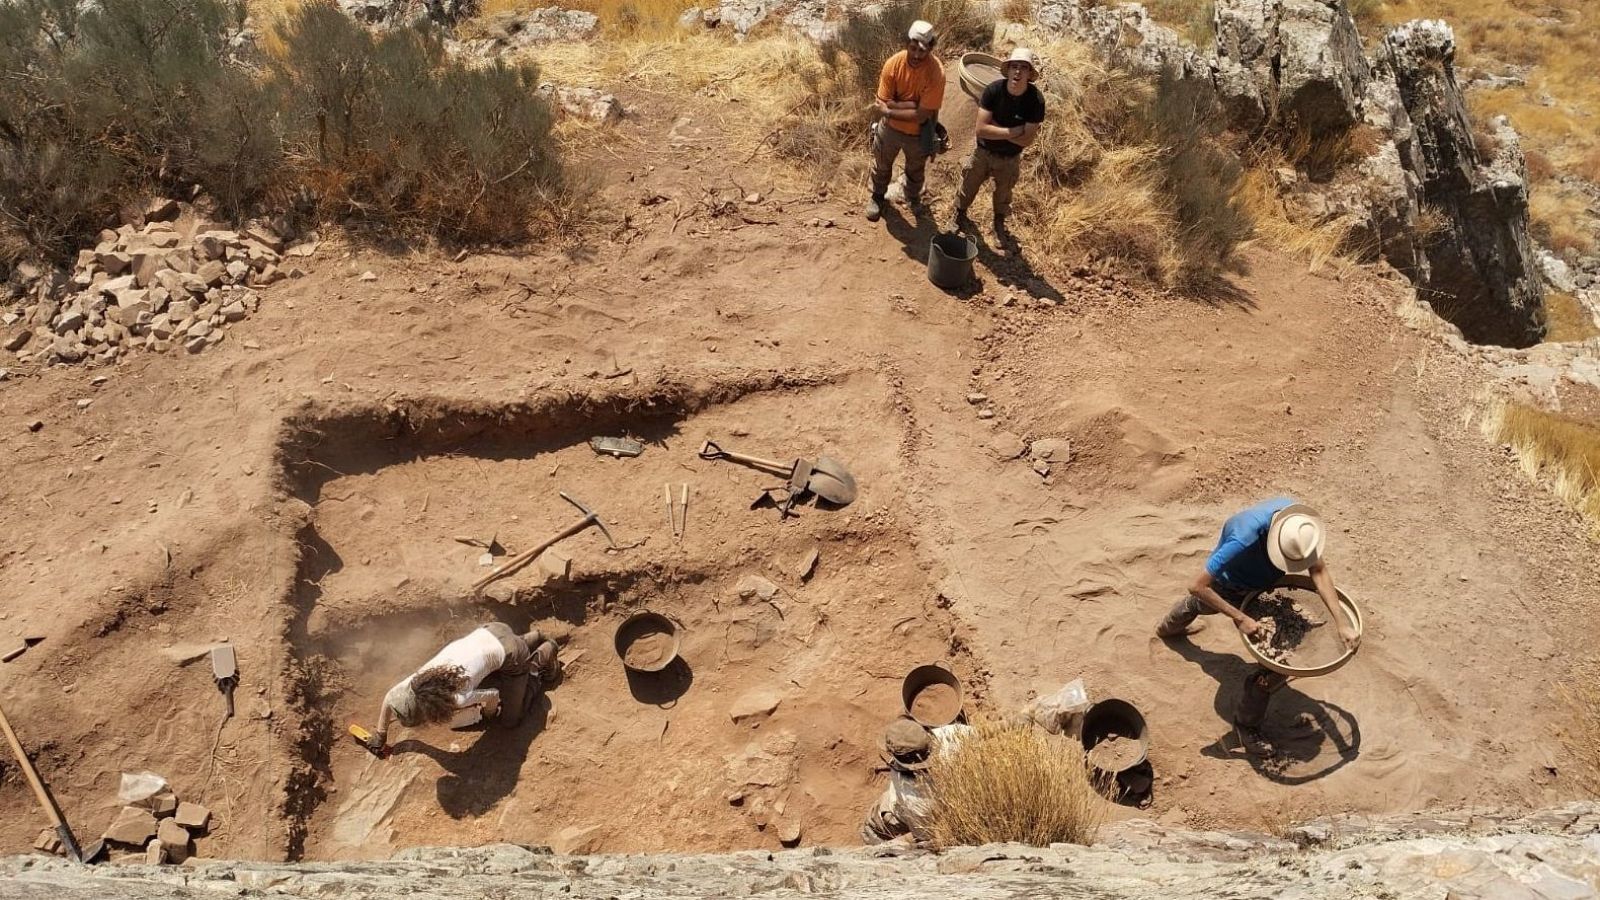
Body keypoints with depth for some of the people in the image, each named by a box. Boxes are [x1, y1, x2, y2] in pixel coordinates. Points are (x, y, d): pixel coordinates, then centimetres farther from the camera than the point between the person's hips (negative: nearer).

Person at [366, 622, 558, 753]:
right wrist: (380, 734, 8)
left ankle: (545, 652, 20)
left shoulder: (460, 697, -34)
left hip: (512, 656, -5)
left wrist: (489, 710, 4)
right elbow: (389, 698, 1)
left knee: (510, 721, 12)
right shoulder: (418, 680, -18)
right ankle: (533, 638, 36)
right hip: (488, 632, 5)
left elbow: (494, 696, -17)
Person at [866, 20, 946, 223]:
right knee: (881, 166, 25)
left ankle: (913, 198, 57)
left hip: (918, 133, -1)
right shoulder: (893, 64, -23)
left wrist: (888, 111, -27)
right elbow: (884, 103, -22)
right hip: (890, 127, 2)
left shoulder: (936, 73, -31)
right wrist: (913, 104, -31)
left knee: (915, 170, 26)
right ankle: (878, 196, 54)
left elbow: (921, 115, -31)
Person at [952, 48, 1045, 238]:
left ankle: (999, 222, 52)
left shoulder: (1036, 100, -25)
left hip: (1010, 158, 0)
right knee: (968, 187, 19)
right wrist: (1013, 131, -29)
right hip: (983, 151, 0)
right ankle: (960, 216, 48)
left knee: (1003, 193, 25)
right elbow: (981, 129, -29)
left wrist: (995, 127, -26)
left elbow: (1027, 139, -24)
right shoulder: (994, 90, -25)